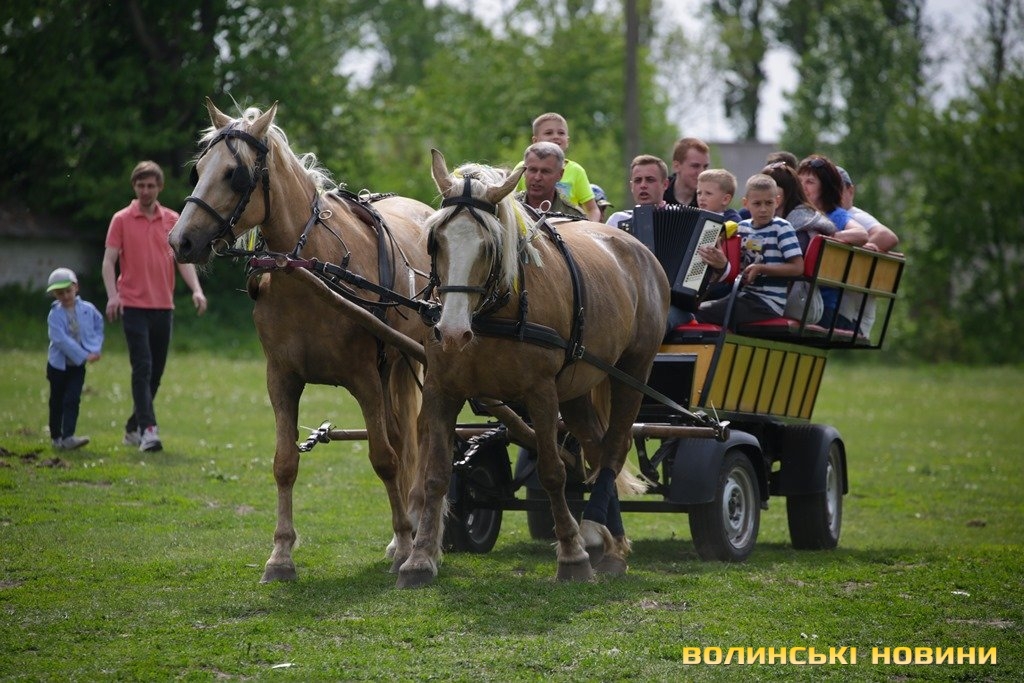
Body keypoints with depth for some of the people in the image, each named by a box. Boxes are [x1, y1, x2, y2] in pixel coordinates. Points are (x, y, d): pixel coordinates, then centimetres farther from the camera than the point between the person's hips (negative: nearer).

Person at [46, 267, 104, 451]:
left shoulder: (88, 309, -4)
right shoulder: (55, 315, -14)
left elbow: (98, 328, 10)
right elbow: (61, 340, -23)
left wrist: (95, 350, -7)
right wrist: (84, 356, -26)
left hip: (78, 365, 1)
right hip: (58, 364, -1)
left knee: (72, 400, -10)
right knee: (57, 402, 10)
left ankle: (68, 437, -16)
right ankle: (56, 437, 22)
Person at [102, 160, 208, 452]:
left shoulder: (172, 220, 9)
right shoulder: (121, 220, 0)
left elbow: (183, 259, 6)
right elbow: (109, 260, -4)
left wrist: (196, 290, -10)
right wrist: (112, 294, -19)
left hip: (164, 306, 4)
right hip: (134, 305, -4)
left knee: (156, 371, 9)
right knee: (143, 368, -14)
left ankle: (133, 427, 22)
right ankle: (148, 429, -20)